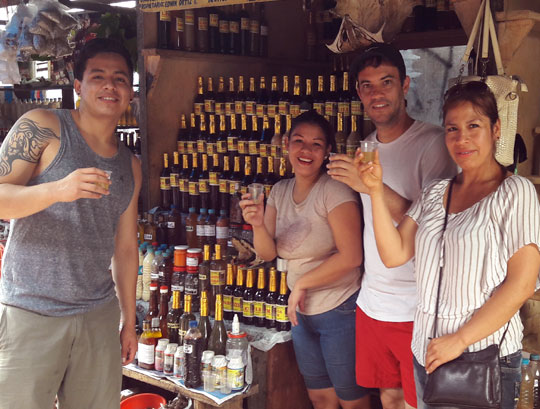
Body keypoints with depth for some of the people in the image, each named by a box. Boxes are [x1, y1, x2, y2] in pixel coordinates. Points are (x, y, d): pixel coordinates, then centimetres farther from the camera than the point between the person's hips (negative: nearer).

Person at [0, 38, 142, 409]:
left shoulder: (130, 166, 13)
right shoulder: (42, 127, -3)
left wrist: (129, 321, 17)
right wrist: (57, 190, -28)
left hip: (100, 316, 5)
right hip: (30, 314, -4)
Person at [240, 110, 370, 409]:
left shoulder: (334, 191, -17)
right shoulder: (280, 191, 3)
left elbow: (351, 256, -24)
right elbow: (268, 253, 1)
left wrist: (302, 284, -15)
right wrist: (257, 225, -19)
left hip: (339, 309, -6)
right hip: (302, 312, 7)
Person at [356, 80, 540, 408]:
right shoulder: (435, 192, 8)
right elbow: (394, 254, 0)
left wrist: (459, 339, -17)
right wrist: (376, 191, -9)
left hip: (484, 356, -5)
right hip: (427, 352, 5)